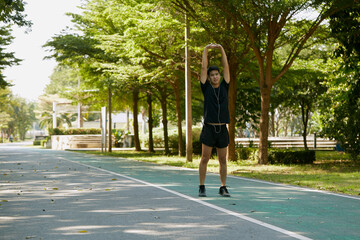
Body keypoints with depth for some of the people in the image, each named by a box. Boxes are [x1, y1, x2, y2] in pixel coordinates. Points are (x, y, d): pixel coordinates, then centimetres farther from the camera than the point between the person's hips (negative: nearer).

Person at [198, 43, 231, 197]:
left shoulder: (224, 87, 10)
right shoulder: (206, 88, 4)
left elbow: (226, 67, 7)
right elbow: (204, 68, 1)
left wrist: (222, 50, 4)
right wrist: (206, 50, 2)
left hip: (222, 130, 2)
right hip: (209, 128, -2)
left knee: (223, 160, 6)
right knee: (205, 159, 1)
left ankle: (223, 188, 13)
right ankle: (202, 187, 8)